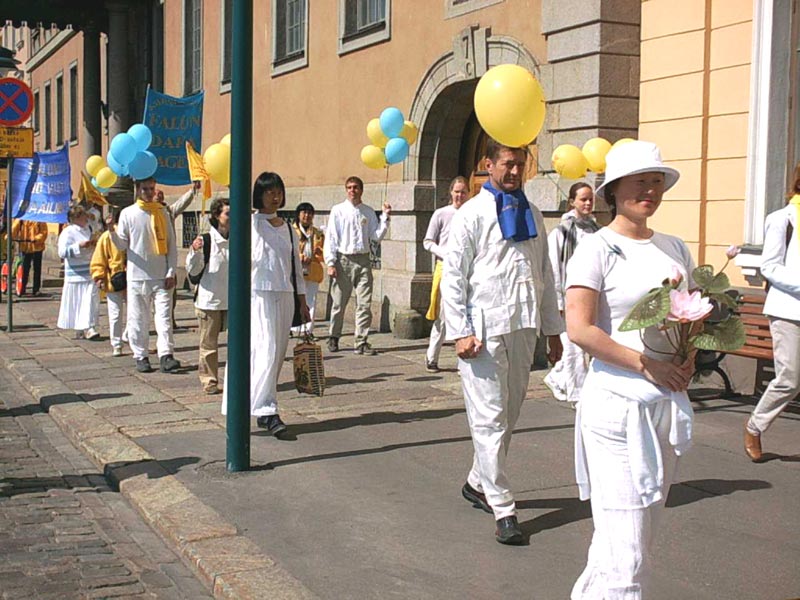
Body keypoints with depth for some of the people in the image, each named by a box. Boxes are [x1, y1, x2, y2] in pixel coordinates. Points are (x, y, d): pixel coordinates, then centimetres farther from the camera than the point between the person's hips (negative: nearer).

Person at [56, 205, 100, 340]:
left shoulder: (87, 229, 15)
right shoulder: (67, 232, -8)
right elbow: (62, 252, -17)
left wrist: (94, 244, 10)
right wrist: (79, 245, -24)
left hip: (89, 273, 7)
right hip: (76, 274, -7)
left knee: (91, 300, 2)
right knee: (76, 302, -3)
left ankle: (88, 328, 5)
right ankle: (79, 329, 3)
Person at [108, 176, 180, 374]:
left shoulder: (162, 212, 8)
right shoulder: (128, 213, 4)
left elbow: (171, 244, 7)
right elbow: (122, 245, 4)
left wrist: (171, 272, -1)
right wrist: (113, 232, -16)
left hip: (161, 276, 1)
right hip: (137, 276, 0)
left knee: (164, 316, -7)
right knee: (138, 319, 4)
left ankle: (166, 355, -11)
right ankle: (141, 356, 12)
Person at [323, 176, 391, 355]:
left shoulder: (368, 212, 10)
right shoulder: (338, 210, 3)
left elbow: (377, 236, 6)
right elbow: (330, 237, 0)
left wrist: (385, 216, -3)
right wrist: (331, 263, -6)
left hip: (363, 260, 2)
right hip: (344, 259, -2)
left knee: (364, 304, -3)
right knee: (339, 303, 5)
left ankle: (361, 342, 2)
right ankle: (334, 338, 23)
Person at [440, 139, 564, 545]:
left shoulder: (532, 215, 16)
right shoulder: (471, 215, -2)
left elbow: (545, 275, 19)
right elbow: (453, 277, -6)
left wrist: (553, 329, 16)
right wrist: (461, 332, -14)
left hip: (523, 329, 6)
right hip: (485, 330, -6)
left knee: (509, 416, 13)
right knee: (490, 419, -6)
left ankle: (478, 484, 30)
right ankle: (503, 510, -3)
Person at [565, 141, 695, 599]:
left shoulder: (675, 248, 12)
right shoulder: (598, 249, -7)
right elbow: (580, 329, -15)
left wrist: (690, 360, 0)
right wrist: (647, 364, -15)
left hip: (669, 402, 7)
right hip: (618, 402, -7)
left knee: (642, 532, 15)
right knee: (625, 544, -7)